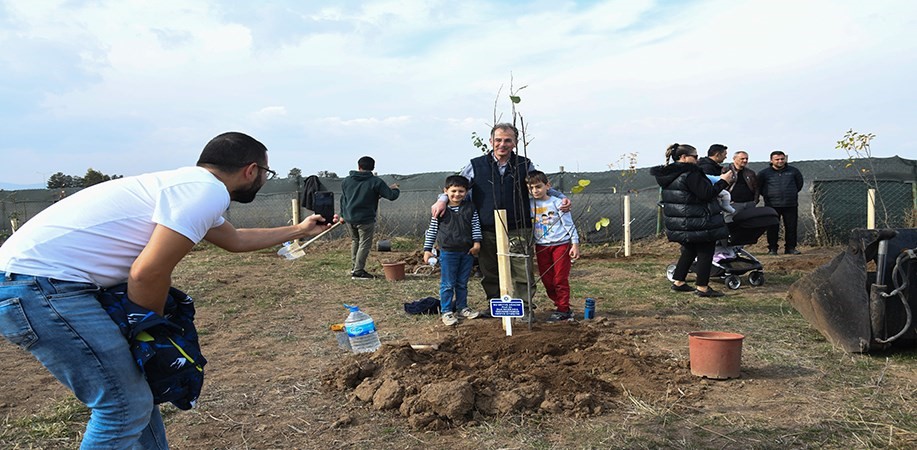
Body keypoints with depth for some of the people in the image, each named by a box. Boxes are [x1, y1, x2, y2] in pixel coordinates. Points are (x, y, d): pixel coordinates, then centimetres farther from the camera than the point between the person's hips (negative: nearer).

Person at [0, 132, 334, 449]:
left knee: (135, 393, 16)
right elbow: (148, 274, -20)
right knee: (127, 406, -6)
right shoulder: (209, 190, -15)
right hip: (38, 285, -10)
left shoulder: (191, 184, 18)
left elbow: (235, 239, 35)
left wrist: (298, 231, 45)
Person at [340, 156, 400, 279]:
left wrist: (343, 215, 27)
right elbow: (391, 196, -11)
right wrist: (395, 189, 12)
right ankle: (358, 272, 0)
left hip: (349, 218, 6)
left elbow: (342, 199, 17)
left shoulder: (346, 181, 8)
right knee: (364, 244, 2)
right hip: (365, 219, -6)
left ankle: (354, 268, 27)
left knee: (355, 241, 22)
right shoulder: (375, 181, -9)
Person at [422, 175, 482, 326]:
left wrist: (477, 243, -6)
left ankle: (462, 308, 28)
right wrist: (427, 249, 0)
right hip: (448, 252, -3)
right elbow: (432, 230, 1)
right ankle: (446, 312, 12)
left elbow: (476, 226, 6)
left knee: (462, 283, 15)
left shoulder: (470, 207, 3)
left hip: (467, 251, 3)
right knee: (447, 284, 3)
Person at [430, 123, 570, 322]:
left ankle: (524, 308, 14)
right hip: (487, 231, 1)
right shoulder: (477, 166, 4)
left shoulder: (525, 166, 6)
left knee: (522, 272, -2)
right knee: (489, 273, 10)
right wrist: (443, 199, -4)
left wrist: (561, 198, 3)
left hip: (517, 231, 0)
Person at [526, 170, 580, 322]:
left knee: (561, 279, -1)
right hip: (541, 246, 5)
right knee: (546, 280, 6)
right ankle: (560, 305, 19)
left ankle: (563, 310, 8)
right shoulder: (530, 205, 4)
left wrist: (575, 244, -6)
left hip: (561, 244, -4)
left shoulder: (556, 202, -6)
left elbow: (569, 224, -3)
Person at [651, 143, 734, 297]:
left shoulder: (666, 175, 8)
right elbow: (707, 194, -20)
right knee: (705, 252, 3)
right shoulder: (690, 173, -20)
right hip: (698, 223, -9)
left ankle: (678, 282, 24)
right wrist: (723, 181, -9)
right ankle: (702, 287, 7)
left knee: (689, 250, 22)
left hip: (679, 223, 9)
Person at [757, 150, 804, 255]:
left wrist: (793, 193, 16)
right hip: (772, 205, -2)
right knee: (772, 228, 0)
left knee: (791, 227, 4)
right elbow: (758, 187, 11)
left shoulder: (793, 171, 7)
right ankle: (772, 249, 7)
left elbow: (799, 184, 22)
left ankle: (790, 248, 13)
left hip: (791, 205, 2)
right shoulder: (764, 173, 1)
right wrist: (767, 195, 7)